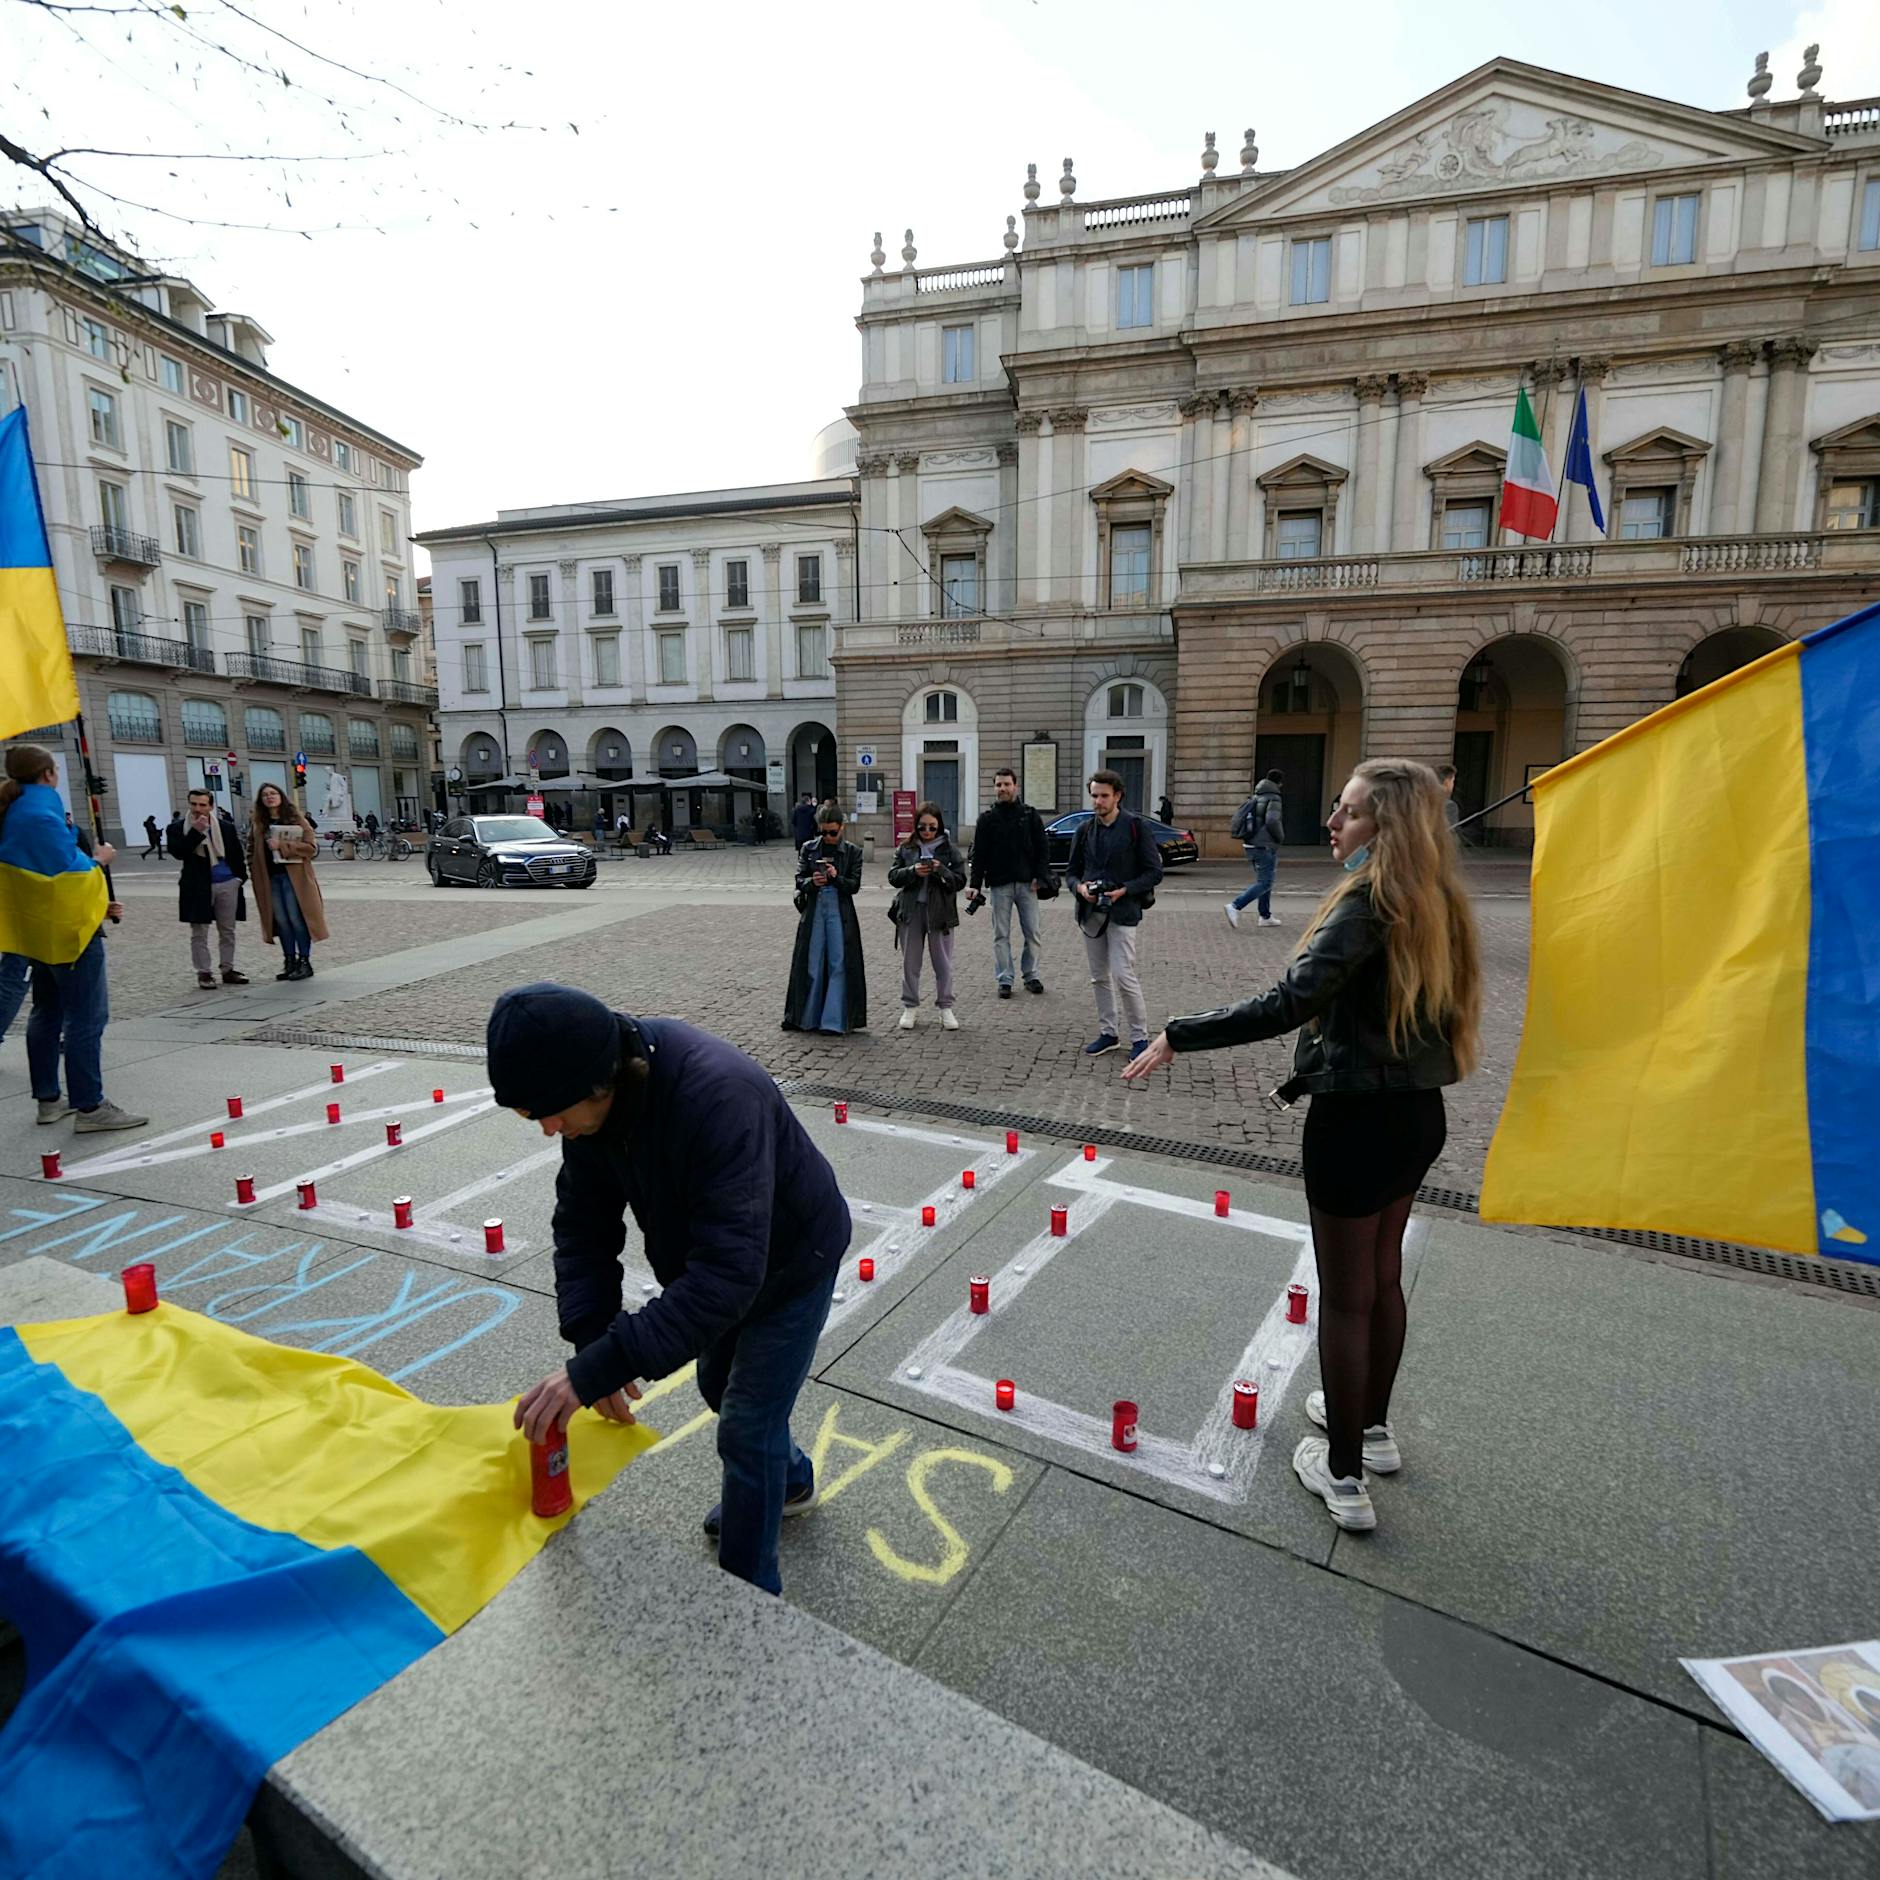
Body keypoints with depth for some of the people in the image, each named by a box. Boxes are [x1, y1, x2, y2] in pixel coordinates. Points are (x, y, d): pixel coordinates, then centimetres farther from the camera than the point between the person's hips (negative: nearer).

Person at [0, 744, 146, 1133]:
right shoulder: (41, 814, -18)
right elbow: (67, 872, -22)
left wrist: (97, 906, 16)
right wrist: (98, 859, -3)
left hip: (43, 927, 10)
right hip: (67, 927, -10)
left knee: (47, 1012, 16)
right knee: (87, 1016, -8)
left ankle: (48, 1099, 24)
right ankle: (90, 1107, -7)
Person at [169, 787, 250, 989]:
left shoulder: (226, 826, 5)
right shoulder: (179, 828, 0)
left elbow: (238, 854, 11)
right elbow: (177, 852, -15)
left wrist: (241, 876, 3)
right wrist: (196, 831, -20)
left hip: (227, 884, 2)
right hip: (198, 887, -2)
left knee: (227, 931, 9)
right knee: (199, 933, 2)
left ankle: (228, 970, 18)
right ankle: (203, 973, 9)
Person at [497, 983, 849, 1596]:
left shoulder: (720, 1096, -44)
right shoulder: (590, 1091, -20)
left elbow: (727, 1271, -46)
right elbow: (582, 1223, -13)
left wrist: (598, 1367, -45)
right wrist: (591, 1345, -24)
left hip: (790, 1259, -7)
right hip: (711, 1253, 8)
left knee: (746, 1425, -1)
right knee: (719, 1384, 26)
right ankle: (790, 1480, 55)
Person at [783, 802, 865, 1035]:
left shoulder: (852, 852, 2)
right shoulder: (808, 849, 7)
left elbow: (855, 885, -2)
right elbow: (799, 881, 3)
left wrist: (836, 878, -19)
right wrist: (812, 882, -18)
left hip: (840, 912, -2)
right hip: (814, 910, 2)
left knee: (838, 964, -2)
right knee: (812, 965, 6)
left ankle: (834, 1021, 2)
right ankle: (808, 1018, 17)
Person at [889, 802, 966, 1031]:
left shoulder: (949, 849, 1)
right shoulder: (906, 849, 5)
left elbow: (960, 880, -3)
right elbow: (893, 876, 1)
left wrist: (941, 870, -20)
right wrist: (913, 871, -17)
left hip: (940, 911, -1)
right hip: (911, 911, 1)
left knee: (943, 962, 6)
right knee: (910, 962, 9)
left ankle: (945, 1007, 18)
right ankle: (910, 1007, 20)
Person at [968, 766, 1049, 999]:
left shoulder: (1029, 814, 5)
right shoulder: (987, 818, 4)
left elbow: (1043, 848, 5)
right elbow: (979, 853, 2)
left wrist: (1040, 876, -6)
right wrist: (975, 884, -6)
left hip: (1026, 884, 1)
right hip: (999, 885, 0)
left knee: (1032, 932, 4)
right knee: (1001, 935, 3)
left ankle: (1031, 975, 18)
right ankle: (1005, 980, 10)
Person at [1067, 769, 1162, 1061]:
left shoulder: (1135, 827, -5)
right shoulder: (1086, 830, 9)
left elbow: (1154, 871, -5)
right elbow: (1072, 871, 14)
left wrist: (1122, 891, -16)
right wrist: (1080, 887, -8)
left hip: (1122, 913, -5)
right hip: (1090, 912, 5)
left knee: (1123, 976, -10)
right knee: (1099, 977, 11)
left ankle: (1139, 1036, 4)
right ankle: (1107, 1032, 23)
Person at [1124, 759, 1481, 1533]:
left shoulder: (1369, 903, -20)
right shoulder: (1434, 903, 6)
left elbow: (1291, 1001, -33)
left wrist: (1180, 1035, -27)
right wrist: (1308, 1077, 21)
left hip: (1359, 1120, -9)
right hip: (1416, 1112, 9)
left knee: (1345, 1296, 5)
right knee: (1382, 1277, 23)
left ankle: (1344, 1477, 19)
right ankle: (1372, 1424, 43)